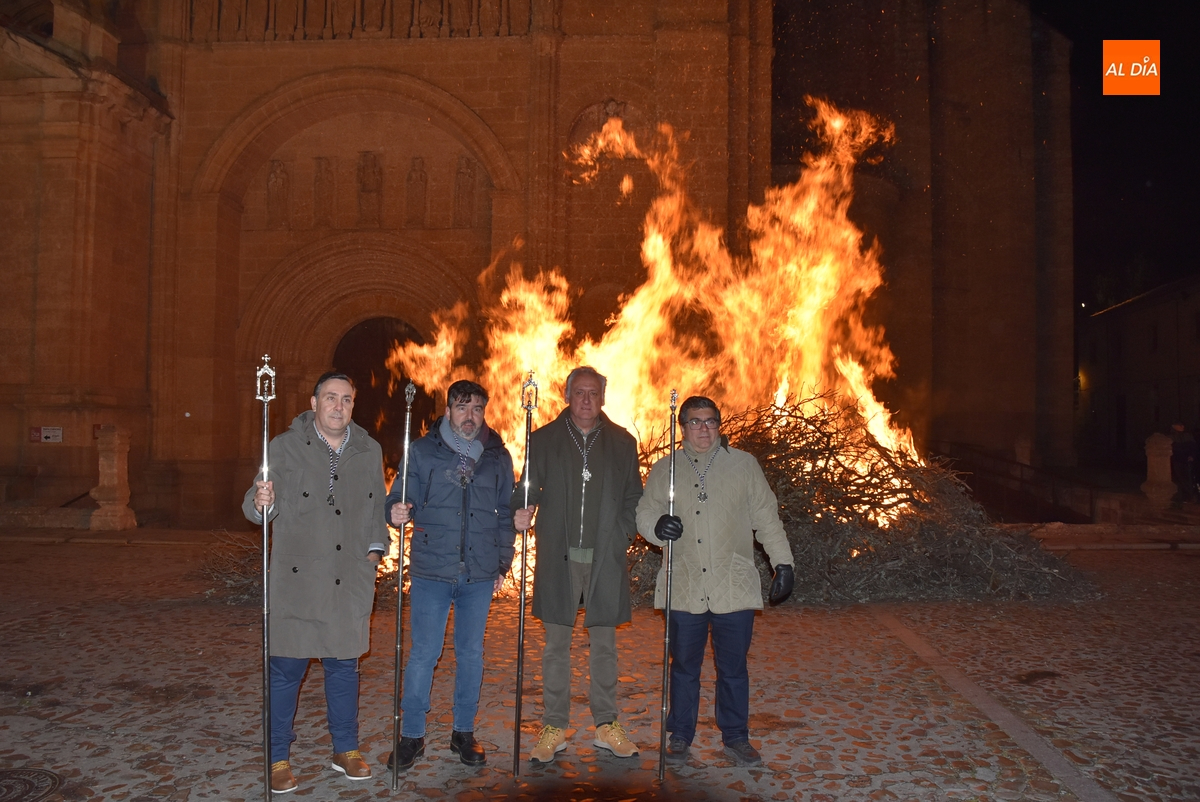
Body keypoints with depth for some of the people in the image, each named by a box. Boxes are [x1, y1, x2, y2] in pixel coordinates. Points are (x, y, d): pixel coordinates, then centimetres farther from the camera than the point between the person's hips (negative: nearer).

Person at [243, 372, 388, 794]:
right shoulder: (285, 447, -3)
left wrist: (376, 546, 8)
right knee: (286, 669, 3)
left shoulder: (370, 451, 9)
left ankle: (346, 750, 29)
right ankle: (278, 759, 19)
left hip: (350, 581, 3)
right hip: (296, 580, -3)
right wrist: (260, 502, -32)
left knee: (344, 666, 13)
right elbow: (260, 506, -10)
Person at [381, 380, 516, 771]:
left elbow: (506, 515, 12)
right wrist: (397, 511, -23)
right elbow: (401, 498, 0)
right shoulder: (423, 451, 0)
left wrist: (503, 563, 9)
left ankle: (464, 732, 26)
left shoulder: (498, 456, 6)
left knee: (471, 653, 11)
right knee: (423, 653, 1)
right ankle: (411, 735, 16)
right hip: (432, 570, -2)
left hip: (480, 574, 2)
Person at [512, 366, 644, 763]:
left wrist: (624, 534, -4)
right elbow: (529, 488, 7)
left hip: (605, 557, 1)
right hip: (559, 556, 0)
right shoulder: (544, 440, 6)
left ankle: (606, 725, 21)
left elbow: (633, 498, 10)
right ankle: (554, 728, 15)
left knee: (604, 643, 9)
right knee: (556, 644, 5)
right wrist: (522, 512, -14)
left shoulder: (622, 442, 8)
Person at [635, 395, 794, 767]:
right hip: (684, 589, 0)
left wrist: (783, 562, 4)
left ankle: (736, 738, 25)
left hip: (734, 587, 0)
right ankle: (680, 736, 25)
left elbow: (766, 518, 9)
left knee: (733, 667, 9)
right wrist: (657, 525, -15)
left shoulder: (744, 465, 7)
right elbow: (644, 513, 8)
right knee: (684, 666, 10)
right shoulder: (664, 469, 8)